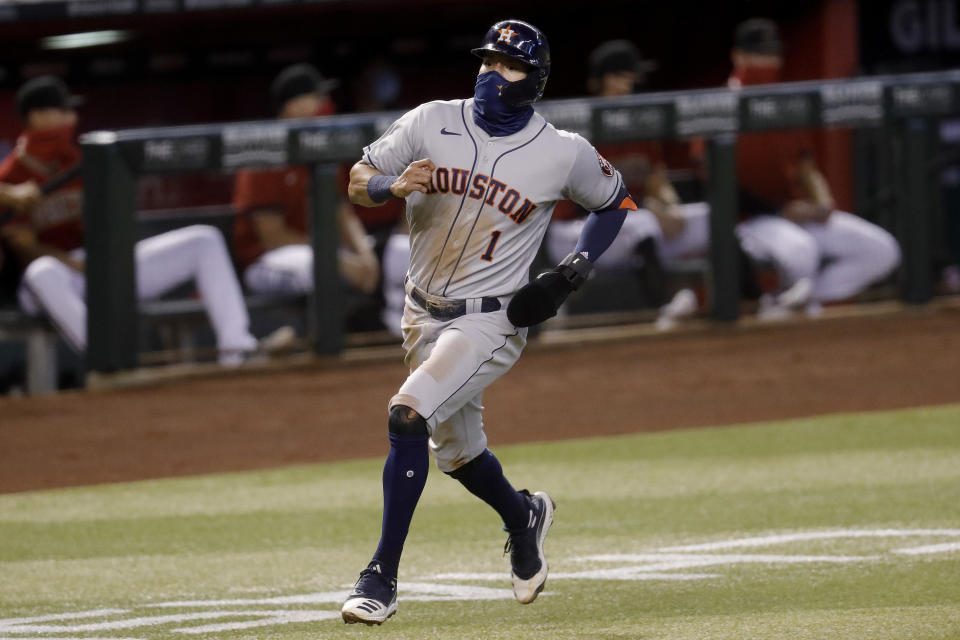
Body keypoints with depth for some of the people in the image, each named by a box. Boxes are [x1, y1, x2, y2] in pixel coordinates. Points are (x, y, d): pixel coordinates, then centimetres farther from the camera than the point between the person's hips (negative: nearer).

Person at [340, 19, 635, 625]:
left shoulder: (564, 154, -11)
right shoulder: (430, 124, -5)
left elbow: (615, 201, 8)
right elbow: (358, 181, 0)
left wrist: (575, 270, -7)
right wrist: (394, 184, -24)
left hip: (491, 321, -5)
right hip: (424, 316, 5)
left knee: (408, 415, -25)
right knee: (457, 449, 20)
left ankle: (382, 576, -20)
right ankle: (524, 517, 53)